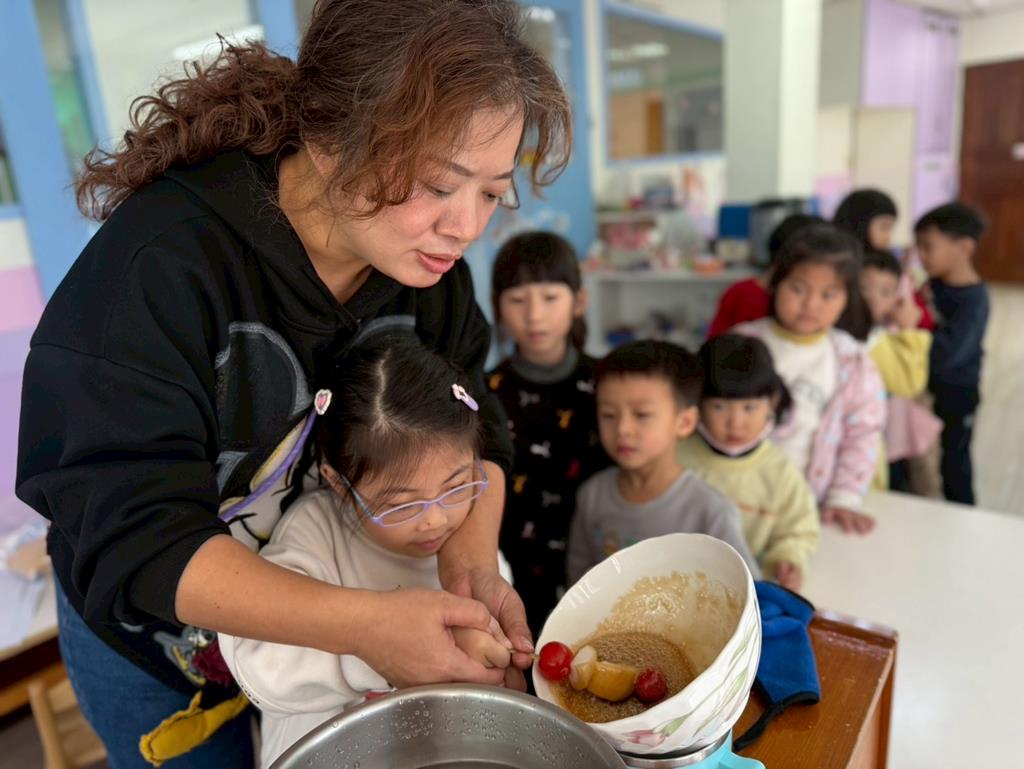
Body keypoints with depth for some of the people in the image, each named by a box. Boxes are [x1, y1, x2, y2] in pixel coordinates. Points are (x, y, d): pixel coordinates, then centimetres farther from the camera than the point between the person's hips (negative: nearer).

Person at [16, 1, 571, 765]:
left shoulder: (428, 265, -15)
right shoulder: (160, 267, -32)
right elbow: (133, 540, -33)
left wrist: (471, 561, -31)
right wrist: (360, 623, -44)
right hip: (161, 648, -3)